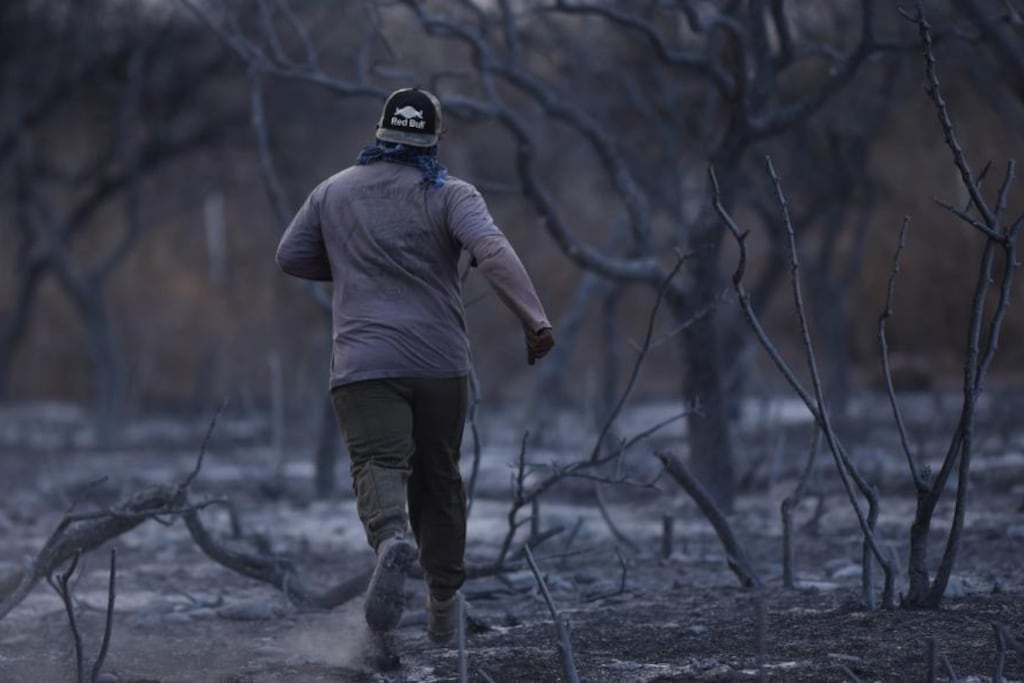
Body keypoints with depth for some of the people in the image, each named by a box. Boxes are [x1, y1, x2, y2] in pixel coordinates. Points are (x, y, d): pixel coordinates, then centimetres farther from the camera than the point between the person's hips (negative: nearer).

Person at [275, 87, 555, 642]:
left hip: (364, 363, -1)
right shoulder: (450, 195, 1)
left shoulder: (333, 192, 9)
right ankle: (443, 604, 21)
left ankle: (391, 538, -48)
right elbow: (494, 252, -16)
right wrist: (534, 319, -25)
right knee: (438, 479, 15)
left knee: (379, 464, -15)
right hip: (440, 363, 1)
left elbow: (291, 257, 14)